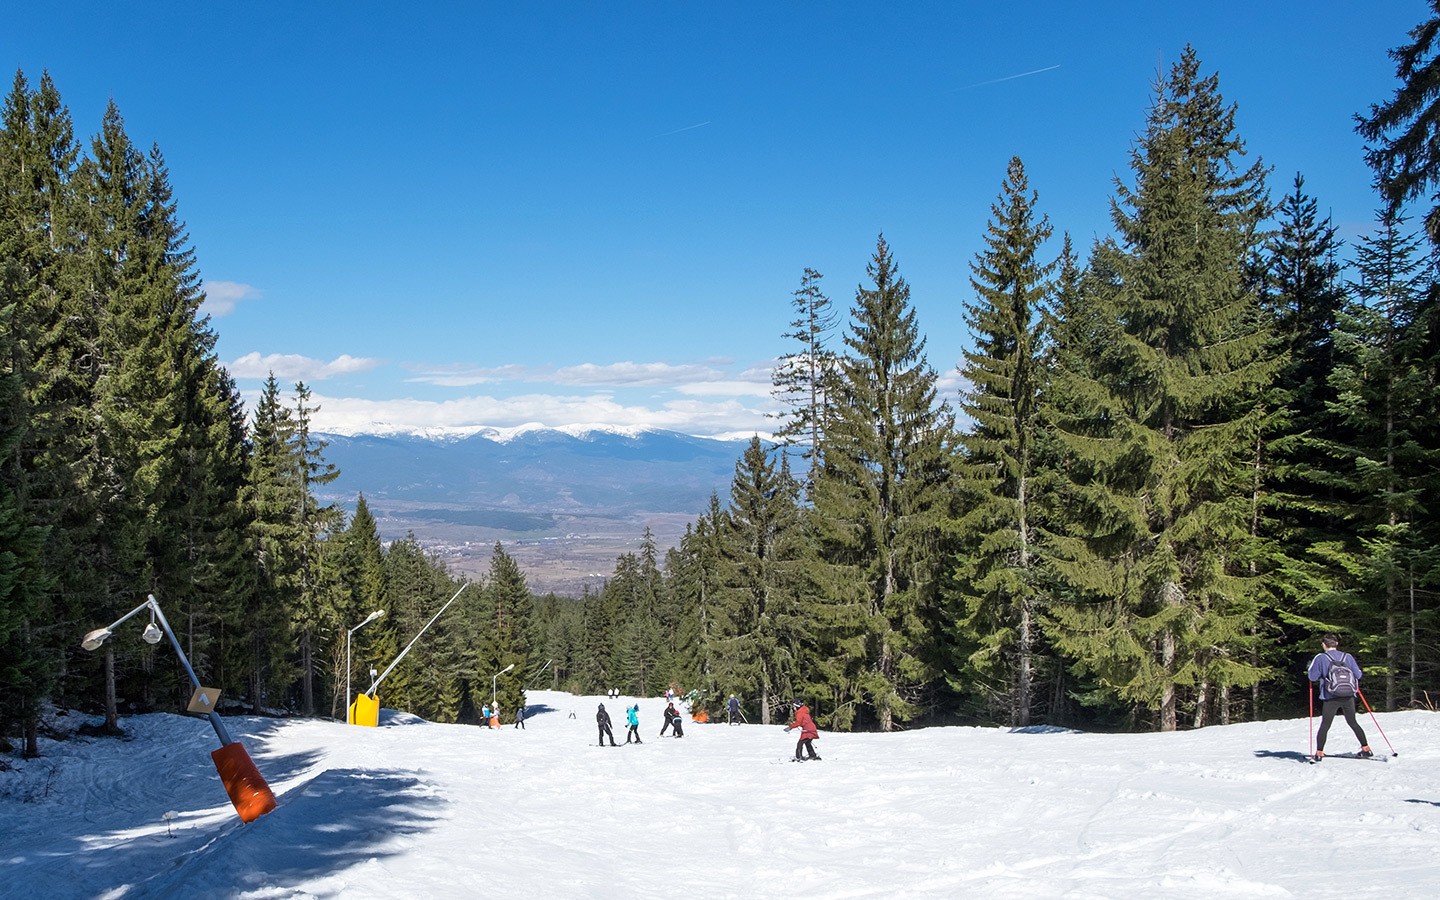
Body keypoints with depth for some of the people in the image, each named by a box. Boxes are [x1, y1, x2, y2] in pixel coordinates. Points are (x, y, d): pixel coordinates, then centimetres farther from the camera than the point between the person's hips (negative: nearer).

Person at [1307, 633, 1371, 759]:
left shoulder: (1321, 658, -5)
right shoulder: (1347, 657, 4)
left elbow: (1313, 677, -3)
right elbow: (1358, 674, 6)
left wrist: (1310, 667, 16)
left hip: (1330, 698, -3)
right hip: (1348, 697, 3)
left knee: (1325, 725, 4)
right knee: (1353, 723, 18)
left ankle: (1319, 753, 0)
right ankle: (1366, 749, 19)